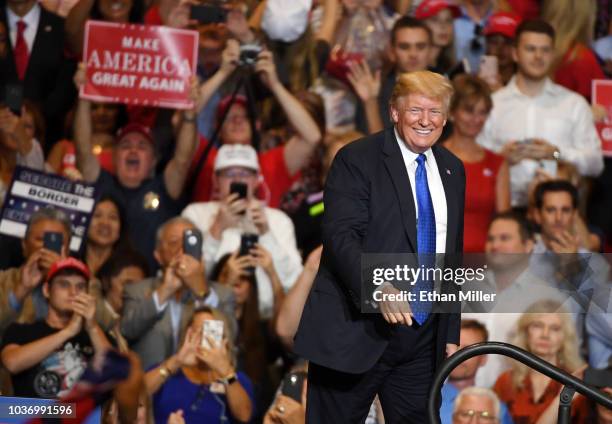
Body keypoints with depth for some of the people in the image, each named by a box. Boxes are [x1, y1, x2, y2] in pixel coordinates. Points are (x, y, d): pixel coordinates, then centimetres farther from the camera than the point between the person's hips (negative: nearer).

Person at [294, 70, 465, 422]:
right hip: (358, 333, -5)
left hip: (423, 339, 5)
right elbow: (341, 236, -17)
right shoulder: (357, 159, -6)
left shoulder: (452, 170, 14)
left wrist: (451, 334, 15)